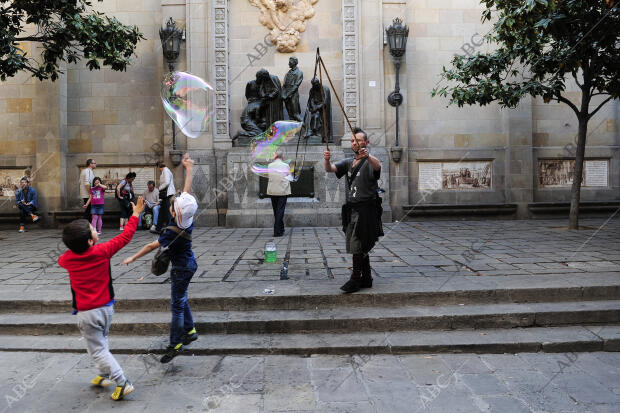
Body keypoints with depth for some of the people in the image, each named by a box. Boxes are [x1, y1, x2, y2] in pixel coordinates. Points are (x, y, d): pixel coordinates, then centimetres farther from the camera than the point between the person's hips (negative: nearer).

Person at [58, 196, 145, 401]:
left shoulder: (67, 259, -13)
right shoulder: (102, 251, -15)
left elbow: (60, 260, 14)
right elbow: (125, 237, -4)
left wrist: (74, 247, 21)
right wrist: (136, 214, 4)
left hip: (87, 314, -2)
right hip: (106, 307, 3)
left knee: (98, 350, 6)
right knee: (102, 344, 25)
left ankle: (122, 383, 1)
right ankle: (104, 376, 36)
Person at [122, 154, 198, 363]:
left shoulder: (173, 232, -29)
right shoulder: (187, 219, -9)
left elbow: (152, 246, -20)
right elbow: (187, 190, -1)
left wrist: (133, 258, -10)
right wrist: (188, 168, 8)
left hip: (181, 269, -9)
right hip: (188, 264, 9)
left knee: (177, 305, -1)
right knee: (181, 300, 21)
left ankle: (175, 344, 7)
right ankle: (190, 331, 31)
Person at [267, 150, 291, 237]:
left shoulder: (269, 166, -1)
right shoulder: (286, 166, -5)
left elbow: (269, 177, 9)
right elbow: (289, 178, 3)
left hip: (272, 191, 2)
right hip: (283, 191, -2)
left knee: (276, 211, 14)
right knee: (280, 211, 0)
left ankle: (281, 229, 25)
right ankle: (277, 231, -4)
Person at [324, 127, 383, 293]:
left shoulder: (369, 162, -2)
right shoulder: (348, 162, 17)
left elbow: (377, 166, -27)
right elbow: (330, 169, 1)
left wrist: (367, 156, -49)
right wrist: (327, 160, -22)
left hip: (366, 209, -7)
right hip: (351, 208, 7)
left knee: (357, 246, -10)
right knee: (360, 248, 11)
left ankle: (355, 279, -3)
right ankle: (366, 279, 20)